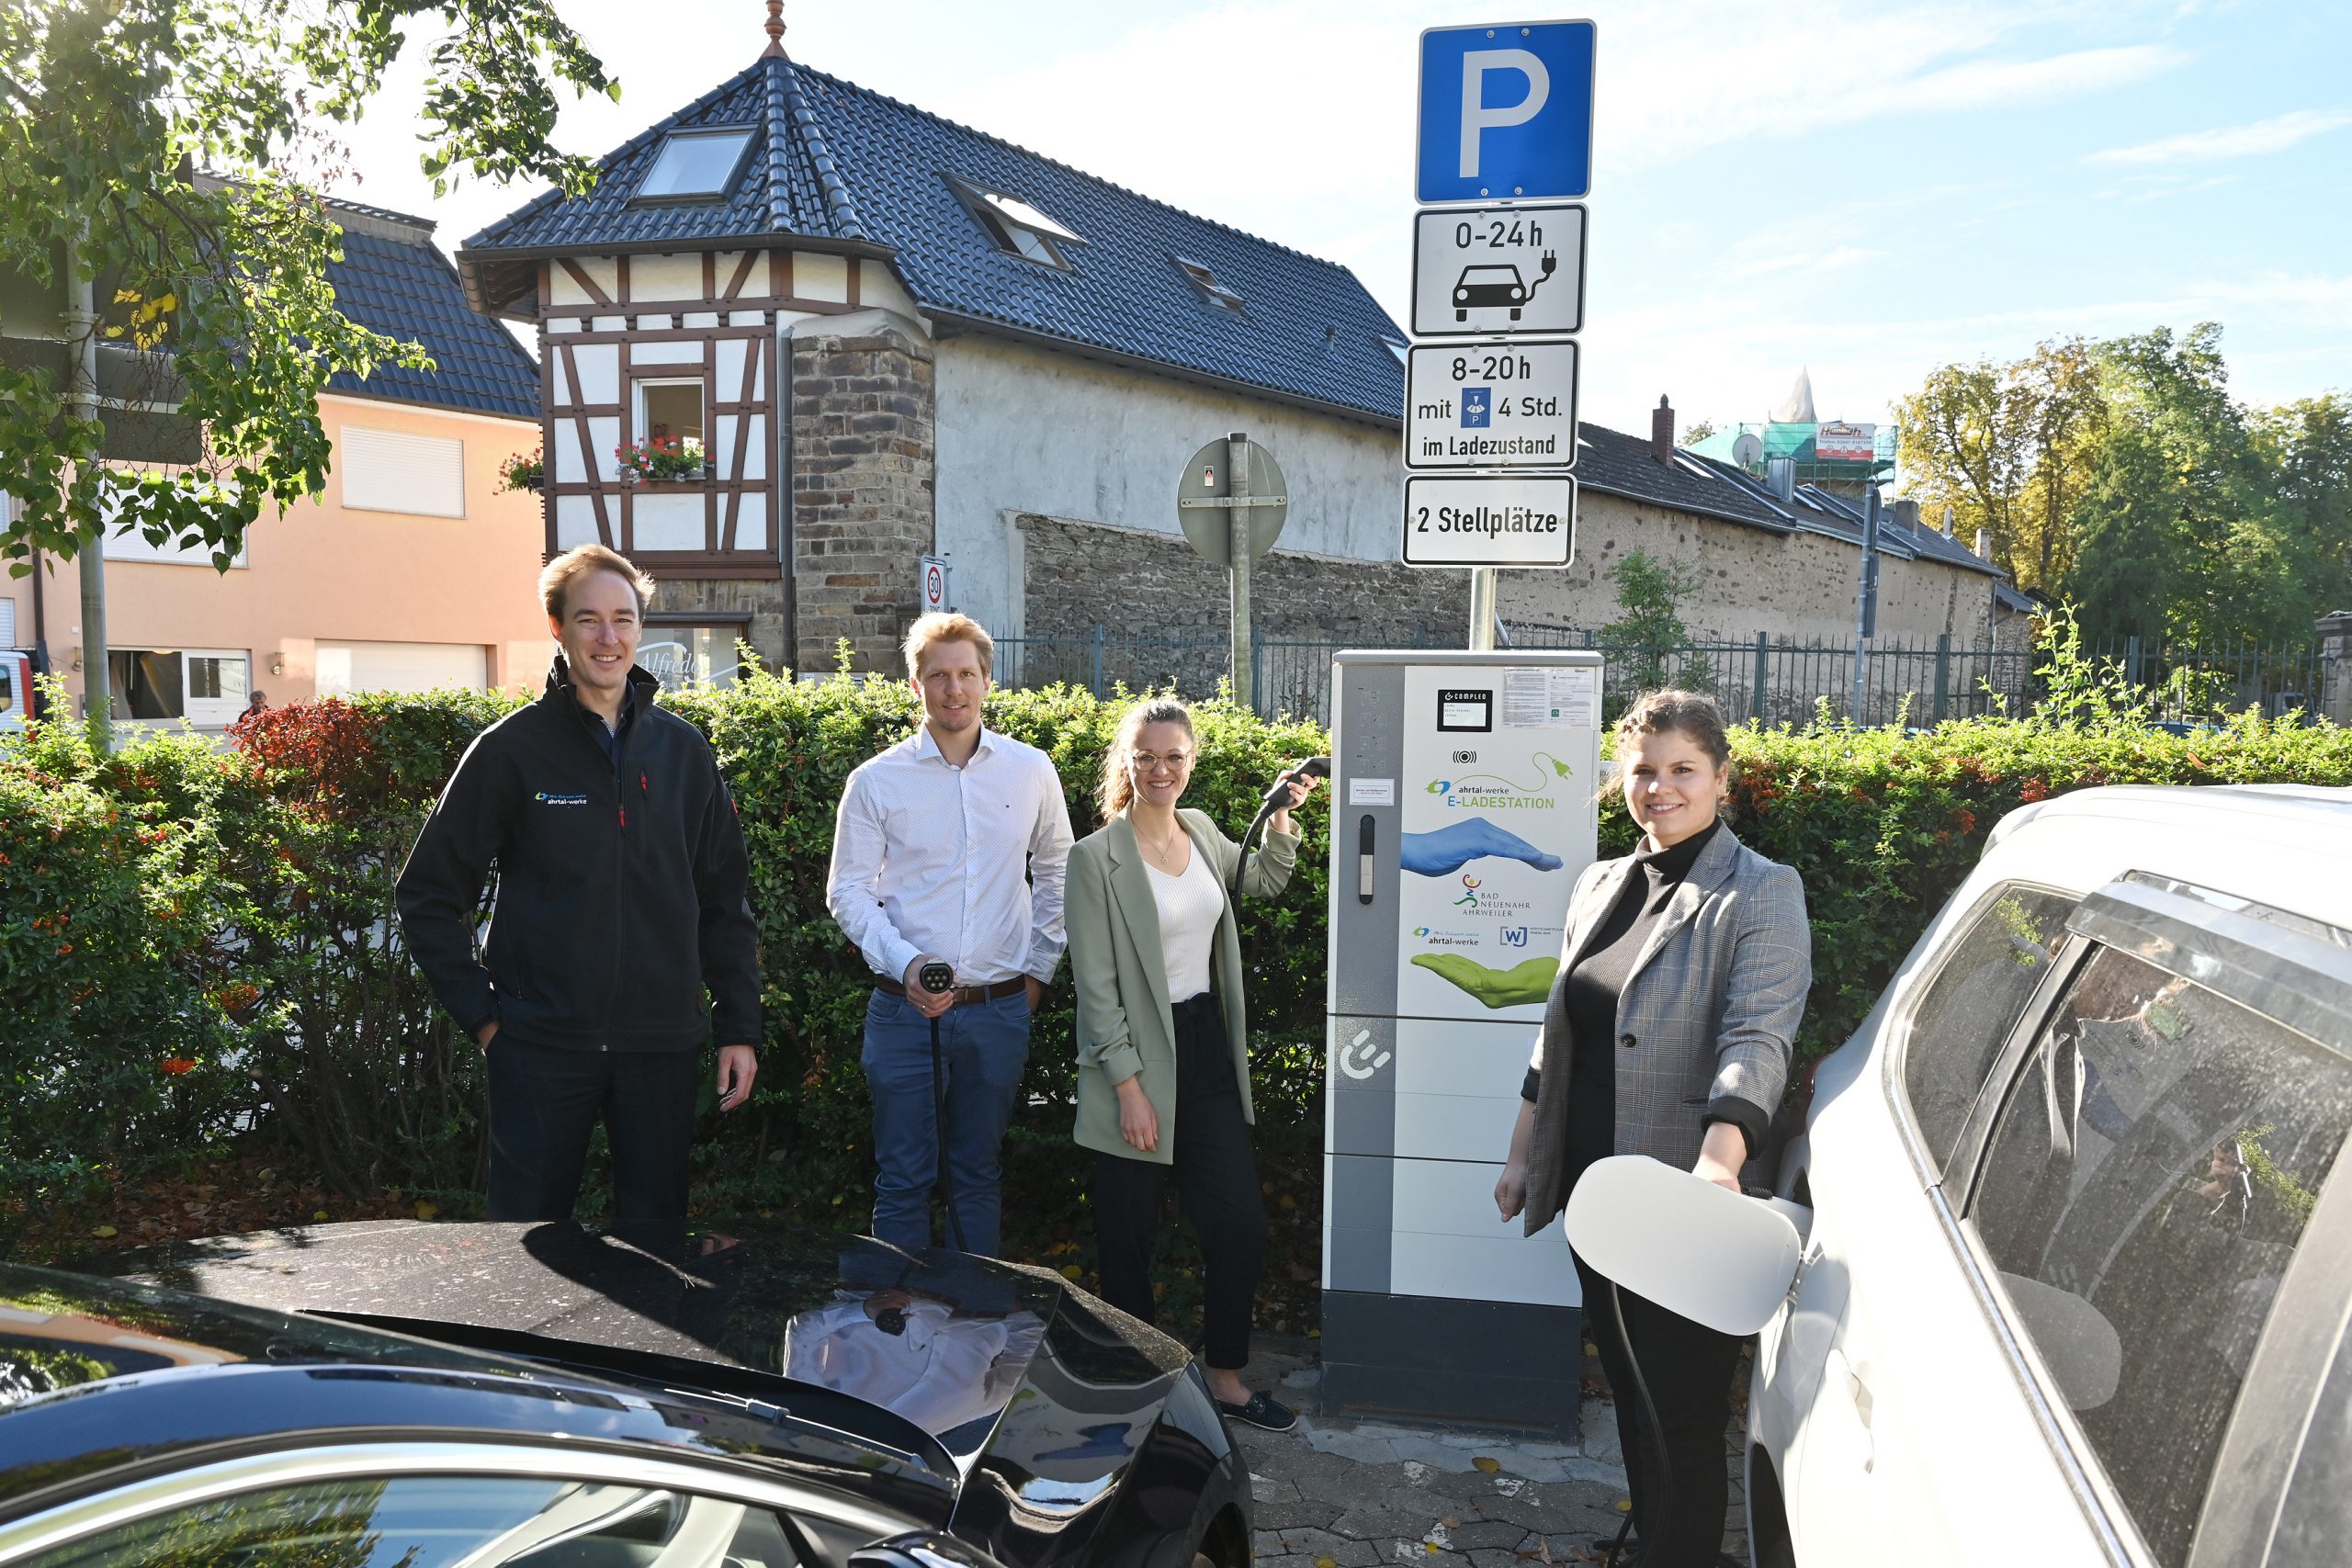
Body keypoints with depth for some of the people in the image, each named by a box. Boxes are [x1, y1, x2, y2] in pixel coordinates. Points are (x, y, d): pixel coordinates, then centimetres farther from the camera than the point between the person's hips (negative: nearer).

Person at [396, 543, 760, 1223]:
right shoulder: (512, 749, -3)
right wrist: (480, 1011, -5)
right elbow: (428, 894, 1)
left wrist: (738, 1028, 5)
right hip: (542, 1046, -2)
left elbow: (724, 899, 9)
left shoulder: (683, 750, 5)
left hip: (662, 1045, 3)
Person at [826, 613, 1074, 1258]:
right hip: (905, 1008, -1)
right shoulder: (875, 781, -2)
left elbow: (1055, 872, 14)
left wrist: (1039, 968, 9)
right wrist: (905, 964, -14)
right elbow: (848, 891, 0)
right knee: (904, 1176, 5)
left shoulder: (1031, 770, 3)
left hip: (1001, 1009, 1)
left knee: (979, 1173, 13)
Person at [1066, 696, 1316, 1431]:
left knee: (1241, 1225, 7)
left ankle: (1225, 1377, 24)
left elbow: (1263, 882, 27)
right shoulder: (1097, 856, -12)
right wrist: (1128, 1086, -15)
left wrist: (1281, 819, 10)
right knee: (1129, 1238, 7)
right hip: (1138, 1058, -6)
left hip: (1208, 1047, 6)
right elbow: (1096, 986, -13)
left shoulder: (1201, 831, 6)